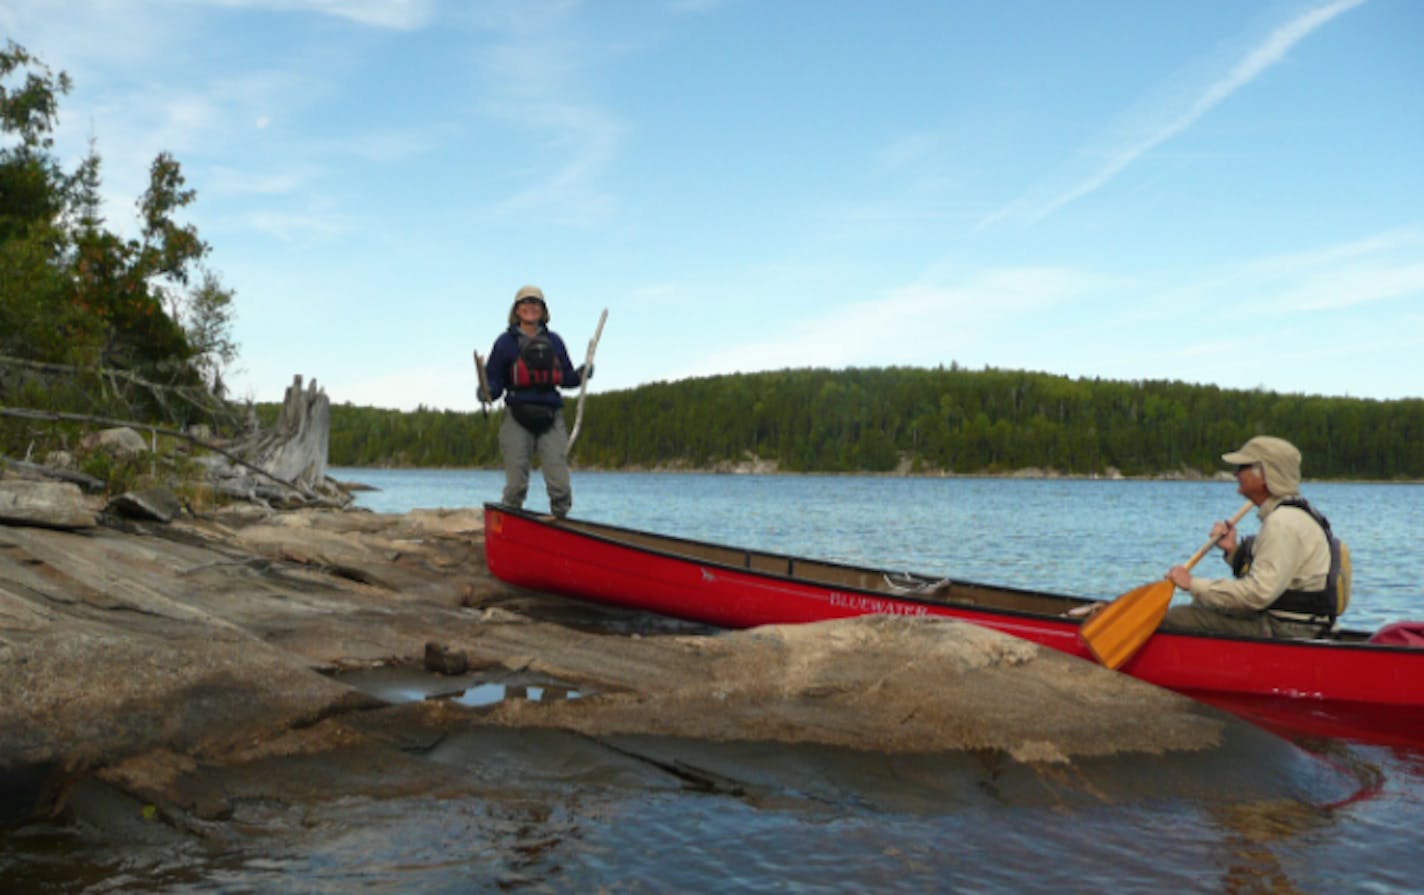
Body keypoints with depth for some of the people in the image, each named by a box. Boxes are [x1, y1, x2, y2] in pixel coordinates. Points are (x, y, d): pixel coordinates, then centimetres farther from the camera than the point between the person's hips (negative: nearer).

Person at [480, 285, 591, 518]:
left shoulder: (554, 341, 14)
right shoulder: (506, 342, 6)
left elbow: (566, 377, 17)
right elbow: (494, 380, 5)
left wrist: (581, 375, -3)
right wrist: (487, 394, -15)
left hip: (551, 419, 2)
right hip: (517, 419, -2)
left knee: (560, 486, -5)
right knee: (516, 486, -1)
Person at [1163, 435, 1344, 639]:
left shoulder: (1283, 523, -18)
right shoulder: (1289, 515, 16)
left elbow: (1258, 593, -25)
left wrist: (1193, 584, -19)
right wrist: (1232, 550, 5)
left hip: (1283, 632, -11)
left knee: (1170, 620, -16)